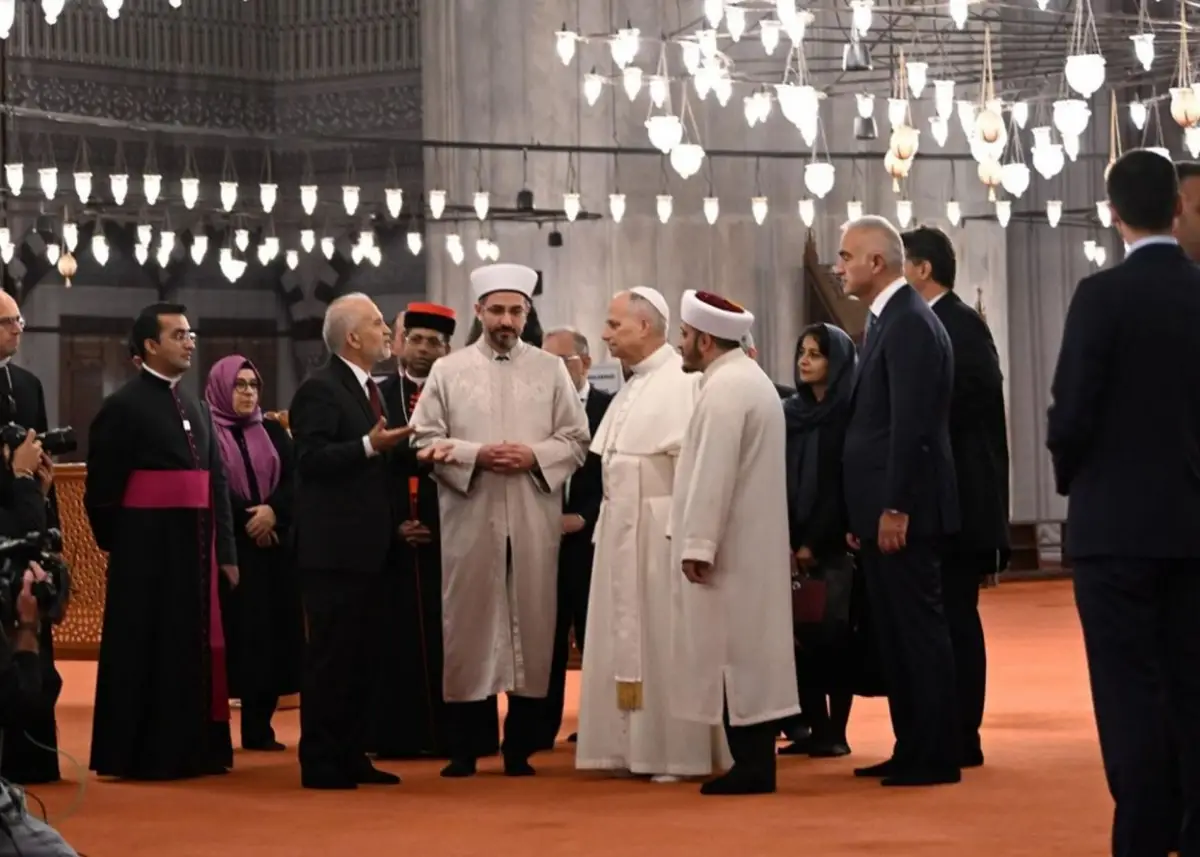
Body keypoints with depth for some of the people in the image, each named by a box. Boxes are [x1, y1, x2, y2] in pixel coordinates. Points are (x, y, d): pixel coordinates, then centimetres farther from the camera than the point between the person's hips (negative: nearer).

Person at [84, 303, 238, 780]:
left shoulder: (196, 407, 14)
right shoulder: (123, 406, -8)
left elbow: (217, 481, 14)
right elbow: (102, 485, -9)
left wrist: (225, 549, 9)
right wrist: (118, 545, -5)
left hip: (194, 545, 7)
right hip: (146, 548, -7)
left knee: (191, 647, 10)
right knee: (145, 650, -1)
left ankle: (190, 749, 17)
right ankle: (140, 755, 6)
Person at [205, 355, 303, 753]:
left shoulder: (273, 432, 16)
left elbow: (293, 480, 4)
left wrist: (273, 511, -14)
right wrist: (247, 519, -14)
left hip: (274, 548, 5)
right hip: (226, 548, -5)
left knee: (272, 635, 0)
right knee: (235, 633, -10)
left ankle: (260, 727, 5)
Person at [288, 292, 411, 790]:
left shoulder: (371, 390, 19)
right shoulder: (319, 390, -10)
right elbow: (311, 459, -21)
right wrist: (369, 445, -28)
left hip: (366, 546, 9)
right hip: (333, 548, -9)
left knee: (361, 655, 11)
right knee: (331, 654, -7)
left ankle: (350, 756, 17)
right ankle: (320, 763, -4)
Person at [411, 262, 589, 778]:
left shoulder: (551, 371, 9)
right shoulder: (448, 371, 7)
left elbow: (576, 439, 7)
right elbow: (426, 439, 3)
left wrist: (534, 456, -10)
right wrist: (475, 455, -12)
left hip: (533, 521, 1)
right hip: (469, 521, -1)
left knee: (532, 624, 1)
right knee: (468, 624, 0)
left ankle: (521, 746, 9)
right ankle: (464, 748, 6)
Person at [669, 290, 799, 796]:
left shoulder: (724, 389, -17)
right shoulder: (749, 378, 16)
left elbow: (713, 474, -22)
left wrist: (697, 544, -21)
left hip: (729, 546, -10)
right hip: (752, 543, 10)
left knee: (732, 649, -7)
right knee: (749, 647, 10)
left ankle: (750, 764, -5)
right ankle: (755, 760, 13)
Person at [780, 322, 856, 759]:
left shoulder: (850, 414, -5)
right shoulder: (789, 412, 12)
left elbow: (847, 484, -10)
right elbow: (779, 478, 8)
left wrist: (815, 542, -13)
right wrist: (786, 540, -3)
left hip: (834, 542, -5)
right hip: (794, 543, 5)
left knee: (834, 635, -2)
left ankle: (837, 732, 3)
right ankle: (816, 729, 7)